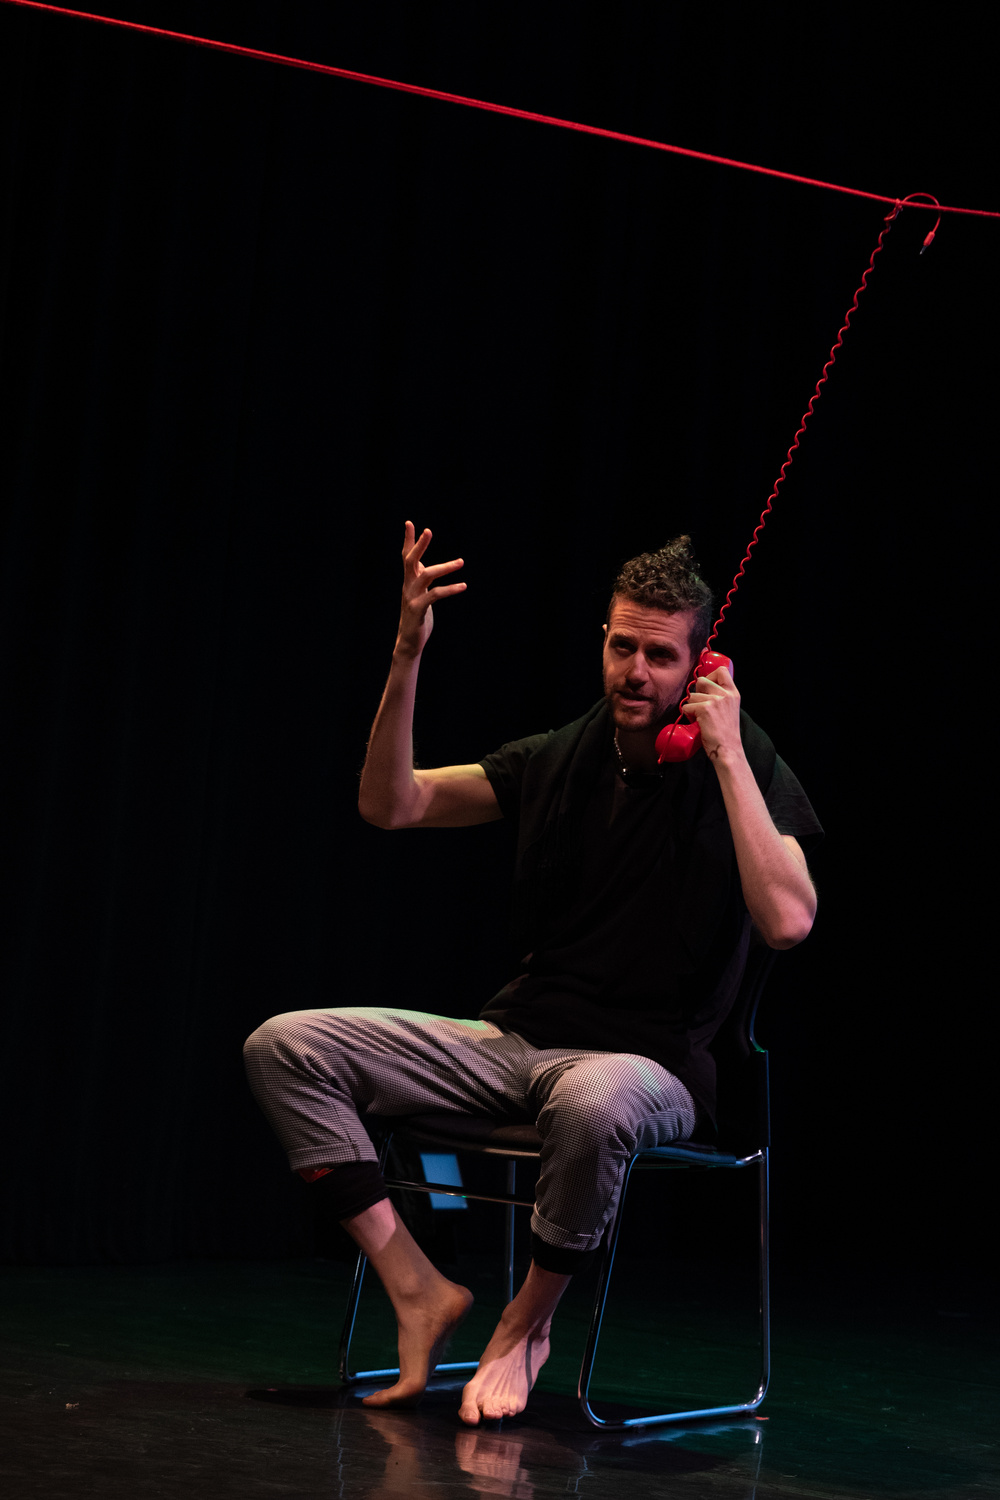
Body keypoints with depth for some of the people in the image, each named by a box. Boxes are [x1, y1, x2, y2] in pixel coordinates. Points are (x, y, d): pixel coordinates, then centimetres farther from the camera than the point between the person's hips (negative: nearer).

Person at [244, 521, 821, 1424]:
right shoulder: (564, 757, 8)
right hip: (519, 1039, 5)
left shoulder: (741, 768, -6)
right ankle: (418, 1290, -8)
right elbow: (391, 805, 6)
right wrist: (408, 657, -6)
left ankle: (529, 1323, -13)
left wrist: (728, 753, -22)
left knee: (593, 1103, -44)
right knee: (285, 1046, -8)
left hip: (650, 1063, -5)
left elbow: (788, 920, -24)